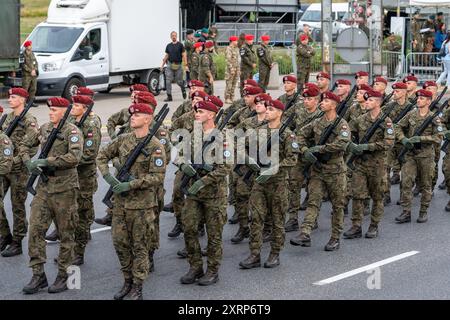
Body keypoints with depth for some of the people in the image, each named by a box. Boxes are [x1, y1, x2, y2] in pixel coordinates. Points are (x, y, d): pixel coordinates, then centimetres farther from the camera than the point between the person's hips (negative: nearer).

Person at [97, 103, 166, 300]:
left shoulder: (155, 146, -12)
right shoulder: (123, 140, 5)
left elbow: (157, 177, -17)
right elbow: (102, 156, 15)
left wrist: (131, 185, -20)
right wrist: (107, 175, -3)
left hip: (142, 204, -6)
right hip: (120, 201, 6)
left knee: (140, 246, 3)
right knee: (120, 242, 11)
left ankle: (137, 287, 13)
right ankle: (127, 281, 27)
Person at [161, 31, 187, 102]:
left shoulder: (180, 45, -1)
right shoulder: (168, 46, 9)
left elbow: (184, 55, -4)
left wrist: (186, 65, -12)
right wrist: (162, 65, 15)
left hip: (178, 65, -3)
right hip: (170, 65, 3)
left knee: (179, 81, 4)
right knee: (168, 81, -5)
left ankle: (183, 90, 34)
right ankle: (169, 97, -2)